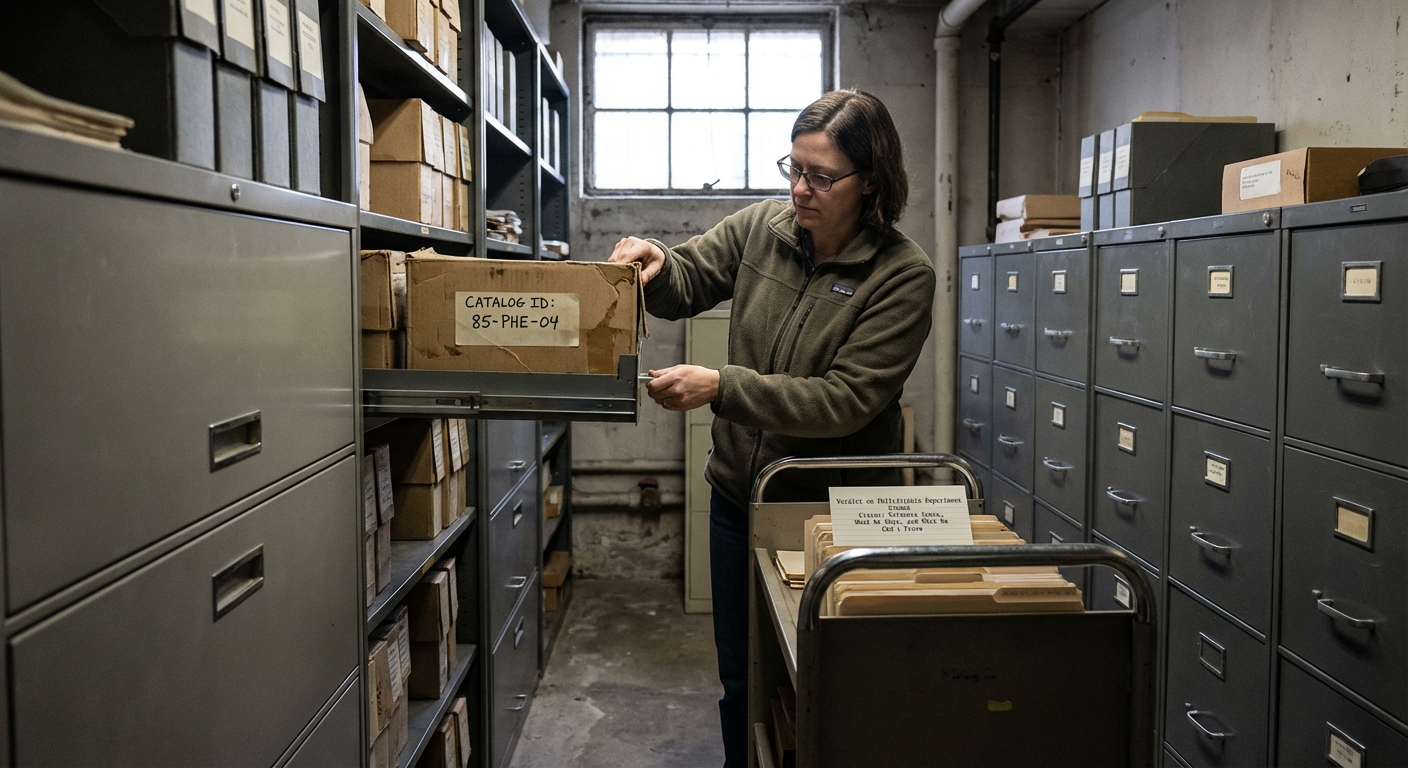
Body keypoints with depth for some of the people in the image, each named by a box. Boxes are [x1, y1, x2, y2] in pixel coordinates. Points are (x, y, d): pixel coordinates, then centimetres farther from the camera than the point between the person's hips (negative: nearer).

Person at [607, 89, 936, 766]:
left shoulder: (903, 274, -16)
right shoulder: (761, 227, -3)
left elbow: (844, 401, -23)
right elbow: (686, 282, 9)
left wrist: (720, 387, -31)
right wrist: (657, 263, -16)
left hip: (834, 508, -4)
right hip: (740, 492, 4)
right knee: (742, 679, 19)